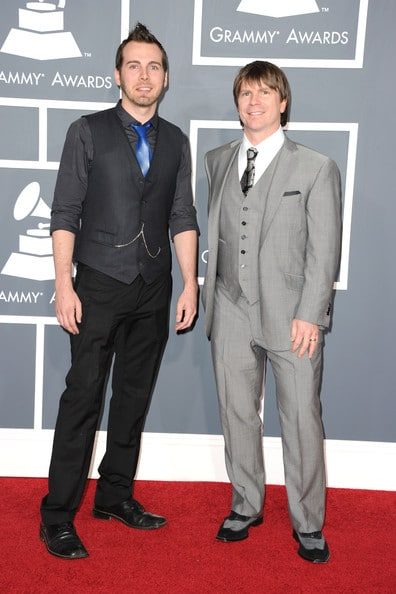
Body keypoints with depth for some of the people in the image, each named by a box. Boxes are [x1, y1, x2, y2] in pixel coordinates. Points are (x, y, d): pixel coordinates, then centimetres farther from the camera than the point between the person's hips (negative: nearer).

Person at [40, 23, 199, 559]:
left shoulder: (176, 142, 10)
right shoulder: (88, 132, 0)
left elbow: (183, 217, 9)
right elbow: (65, 212, -4)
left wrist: (190, 283, 2)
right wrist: (64, 284, -12)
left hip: (154, 290, 4)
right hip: (100, 285, -4)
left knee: (135, 395, 11)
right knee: (83, 396, -4)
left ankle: (115, 496, 27)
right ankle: (58, 516, 8)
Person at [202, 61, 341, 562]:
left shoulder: (316, 168, 0)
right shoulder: (216, 161, 11)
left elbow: (324, 249, -5)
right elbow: (214, 234, 12)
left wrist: (309, 314, -12)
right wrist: (209, 298, 7)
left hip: (290, 314, -3)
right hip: (231, 310, 4)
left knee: (301, 419, 2)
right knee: (237, 413, 12)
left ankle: (308, 524, 20)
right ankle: (246, 506, 31)